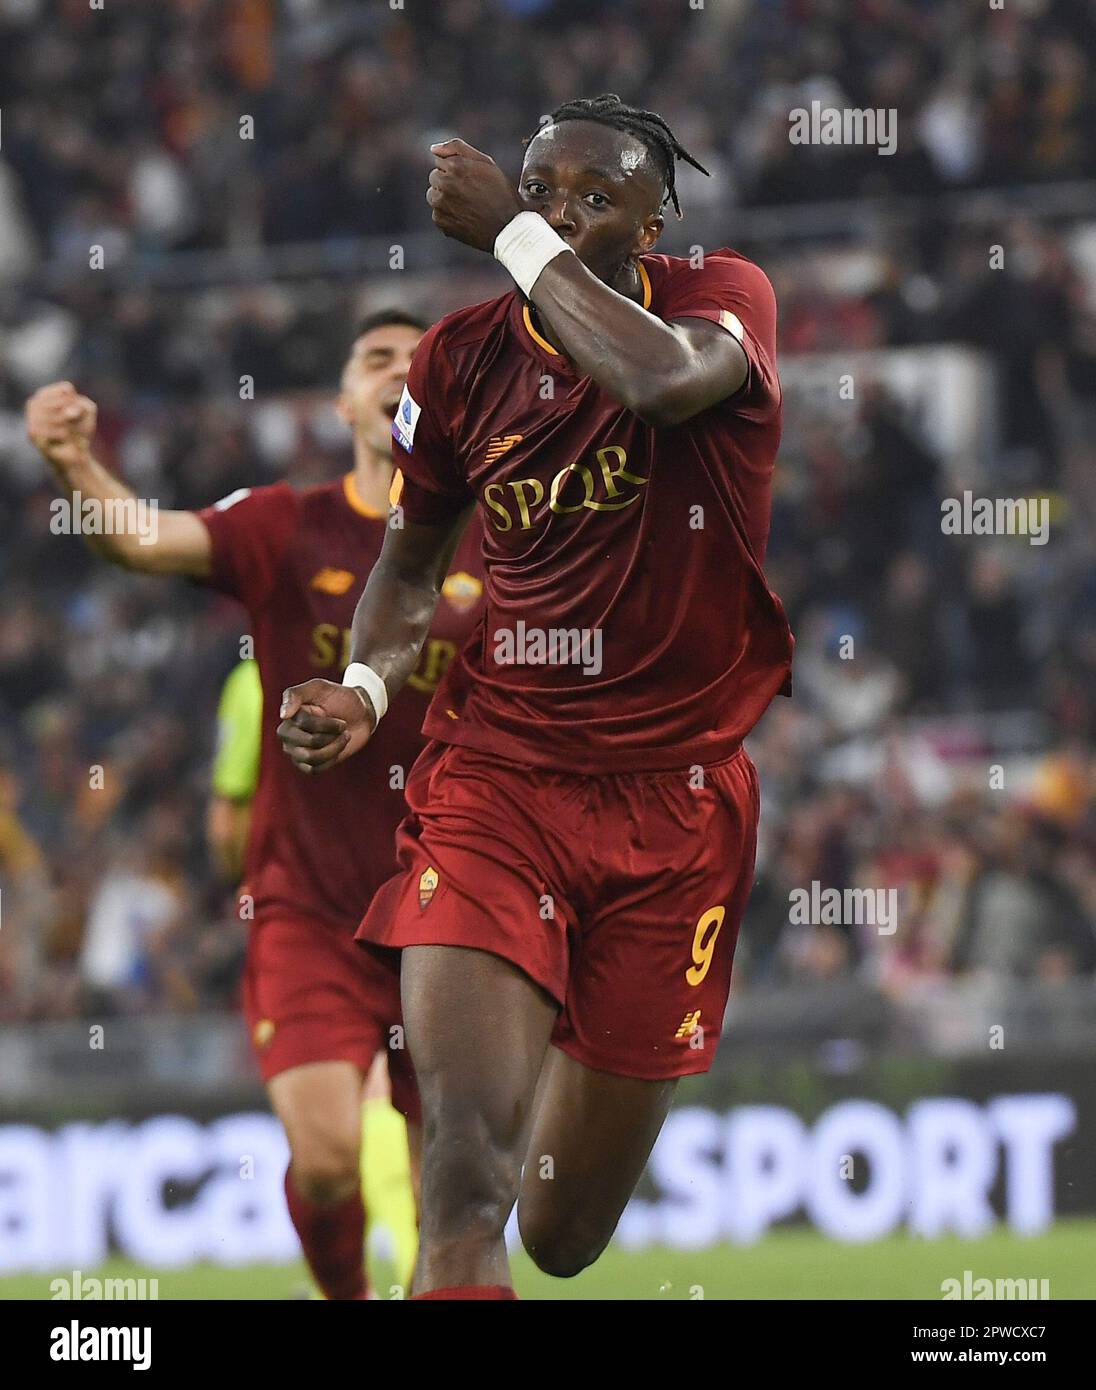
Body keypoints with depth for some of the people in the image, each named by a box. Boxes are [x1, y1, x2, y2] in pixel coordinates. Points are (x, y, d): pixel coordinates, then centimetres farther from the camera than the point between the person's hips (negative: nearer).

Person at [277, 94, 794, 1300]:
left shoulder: (725, 299, -5)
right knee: (466, 1182, -24)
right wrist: (366, 688, -1)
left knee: (566, 1235, 12)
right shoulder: (464, 357, 3)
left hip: (675, 803, -1)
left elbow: (661, 378, -31)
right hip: (494, 777, 1)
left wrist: (513, 236, -21)